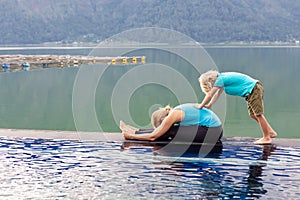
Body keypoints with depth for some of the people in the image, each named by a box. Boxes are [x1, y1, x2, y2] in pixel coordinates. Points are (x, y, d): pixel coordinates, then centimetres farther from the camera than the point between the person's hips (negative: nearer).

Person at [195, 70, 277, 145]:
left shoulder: (220, 79, -15)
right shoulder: (222, 78, 13)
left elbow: (210, 95, -11)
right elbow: (218, 93, 25)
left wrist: (201, 105, 0)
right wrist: (209, 105, 25)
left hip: (254, 89, -9)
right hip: (253, 90, 9)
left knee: (258, 114, -5)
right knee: (253, 114, 13)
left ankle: (266, 138, 1)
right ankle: (270, 132, 18)